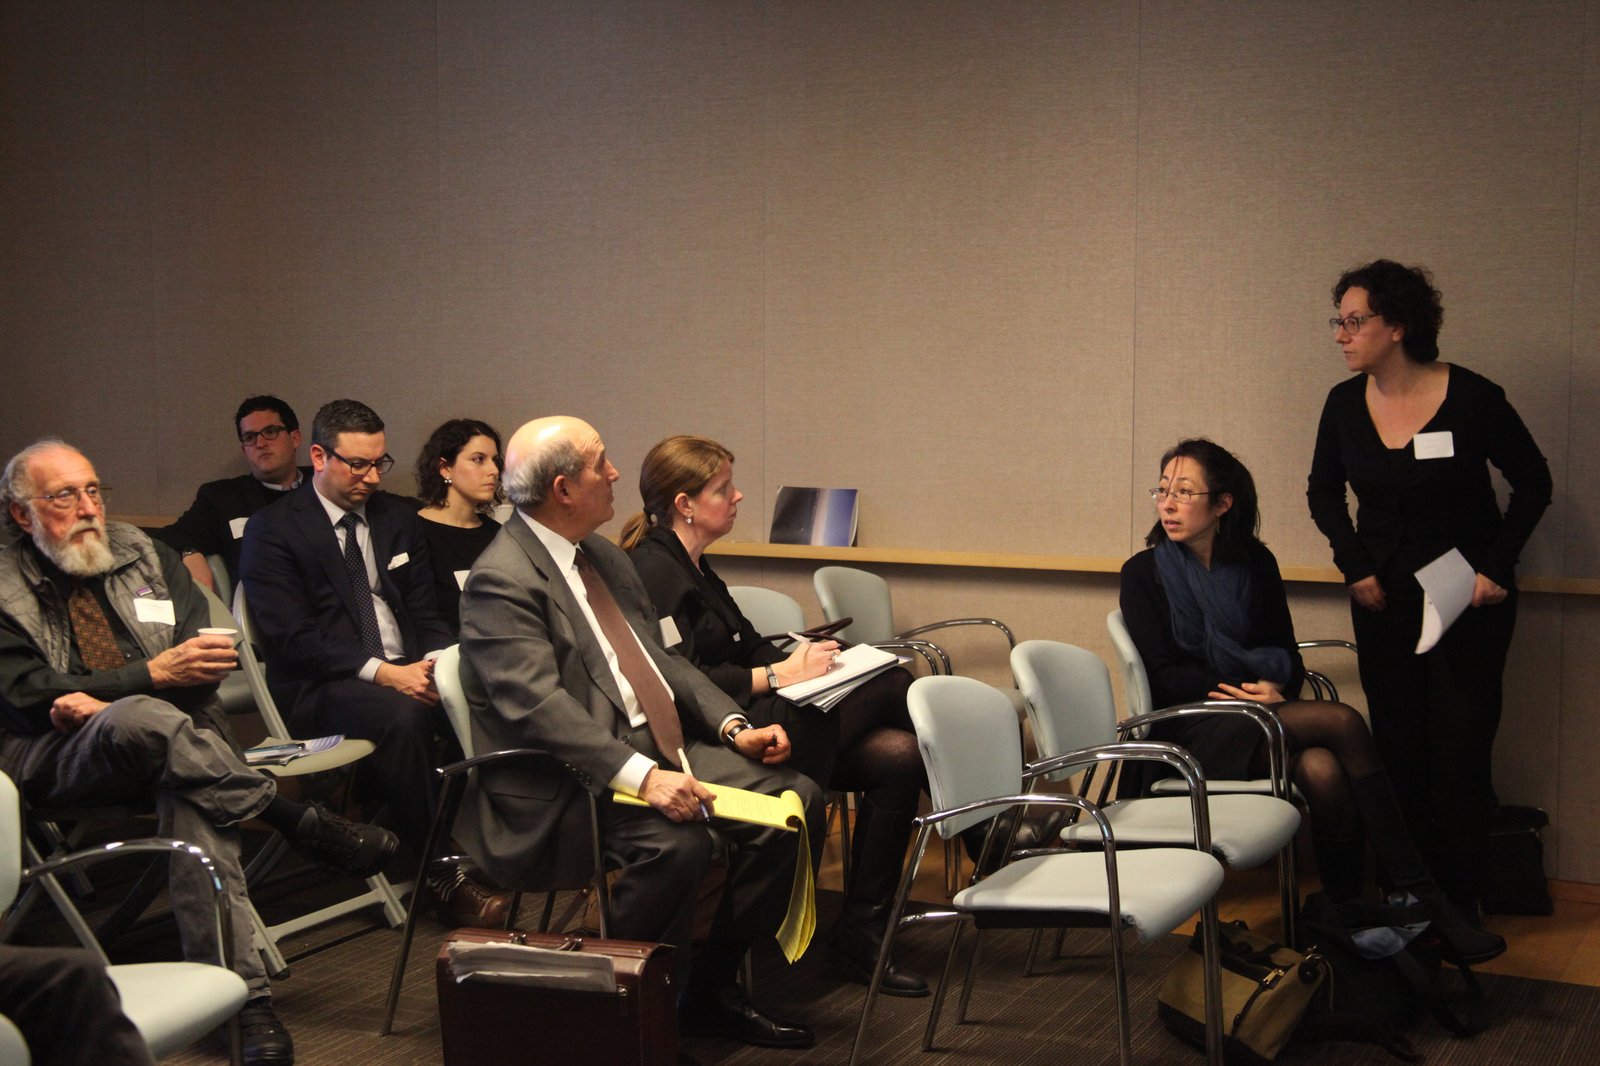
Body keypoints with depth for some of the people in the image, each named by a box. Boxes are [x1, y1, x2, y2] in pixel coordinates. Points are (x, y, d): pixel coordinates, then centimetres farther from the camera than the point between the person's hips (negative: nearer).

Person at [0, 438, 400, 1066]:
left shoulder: (147, 559, 16)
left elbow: (205, 672, 7)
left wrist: (104, 699, -10)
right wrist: (153, 674, -18)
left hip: (157, 749, 3)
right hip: (57, 763, -3)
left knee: (190, 796, -34)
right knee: (139, 719, -38)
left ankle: (244, 998, -41)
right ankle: (302, 824, -27)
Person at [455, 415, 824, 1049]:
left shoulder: (604, 557, 15)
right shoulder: (502, 580, -13)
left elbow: (661, 658, 19)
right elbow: (537, 706, -24)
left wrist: (733, 727, 3)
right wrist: (639, 776, -33)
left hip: (656, 745, 9)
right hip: (568, 779, -9)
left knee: (797, 800, -4)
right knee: (674, 844, -35)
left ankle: (710, 989, 6)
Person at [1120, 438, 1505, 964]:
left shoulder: (1255, 563, 11)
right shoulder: (1144, 574, -1)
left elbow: (1287, 657, 12)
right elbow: (1162, 674, -7)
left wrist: (1273, 689, -11)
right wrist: (1243, 693, -18)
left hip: (1253, 717, 4)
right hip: (1191, 732, -4)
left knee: (1323, 770, -33)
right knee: (1342, 722, -27)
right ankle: (1421, 898, -23)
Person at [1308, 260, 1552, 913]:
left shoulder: (1472, 398, -14)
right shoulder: (1346, 404, -4)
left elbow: (1533, 484, -2)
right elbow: (1324, 491, 13)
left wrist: (1496, 567, -8)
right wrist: (1355, 565, 3)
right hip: (1384, 595, 4)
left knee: (1460, 748, -3)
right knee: (1398, 747, 5)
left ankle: (1461, 905, 4)